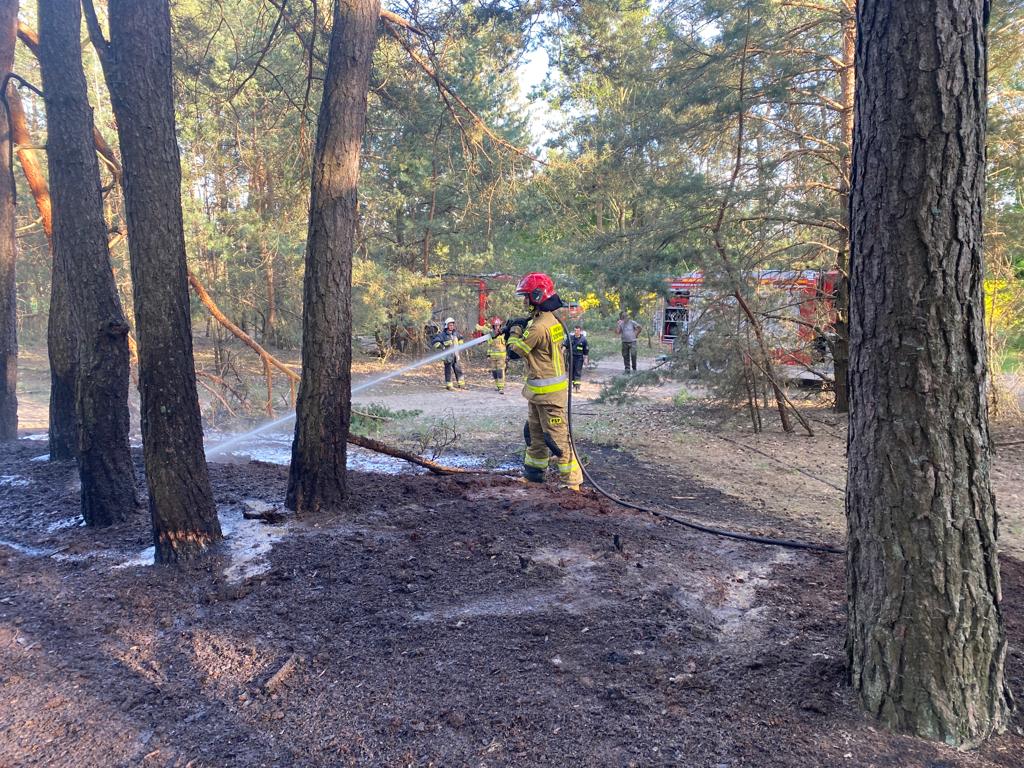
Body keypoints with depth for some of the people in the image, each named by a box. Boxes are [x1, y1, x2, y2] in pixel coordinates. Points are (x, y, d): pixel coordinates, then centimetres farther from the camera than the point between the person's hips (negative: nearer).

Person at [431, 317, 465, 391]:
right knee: (448, 371, 0)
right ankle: (449, 385, 9)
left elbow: (460, 338, 31)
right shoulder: (442, 335, -12)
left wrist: (459, 345, 20)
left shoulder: (455, 333, 9)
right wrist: (442, 347, -23)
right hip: (448, 356, -6)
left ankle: (461, 384, 19)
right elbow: (435, 342, -18)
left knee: (458, 370, 10)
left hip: (455, 356, 6)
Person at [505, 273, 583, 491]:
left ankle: (572, 481, -1)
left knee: (558, 437, -6)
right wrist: (518, 330, 9)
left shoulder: (539, 326, -23)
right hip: (539, 391, 10)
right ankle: (533, 471, 33)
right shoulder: (551, 319, 9)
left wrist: (515, 330, 2)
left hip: (549, 392, -10)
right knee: (535, 432, 20)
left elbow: (515, 351, -14)